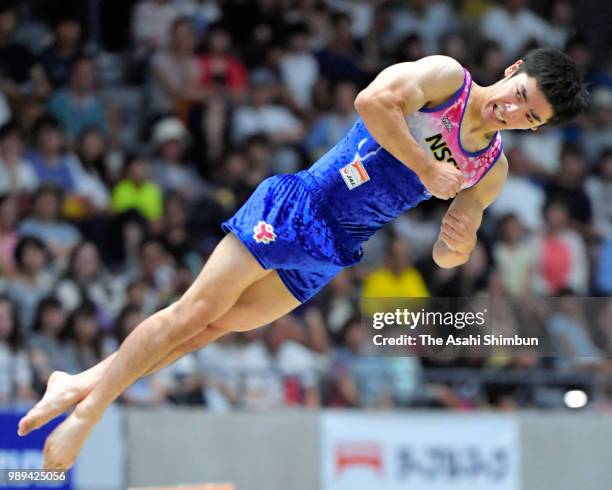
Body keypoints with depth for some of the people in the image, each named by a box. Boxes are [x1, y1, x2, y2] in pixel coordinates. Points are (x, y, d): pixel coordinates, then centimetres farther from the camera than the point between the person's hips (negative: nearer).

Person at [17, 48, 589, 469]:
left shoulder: (492, 170, 7)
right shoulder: (447, 76, -10)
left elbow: (442, 255, 12)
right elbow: (373, 100, -28)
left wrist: (460, 245, -11)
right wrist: (427, 169, -23)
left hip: (329, 256, 5)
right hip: (295, 208, -5)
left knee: (217, 326, 4)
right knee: (195, 311, -7)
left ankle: (88, 386, 10)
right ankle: (87, 400, 3)